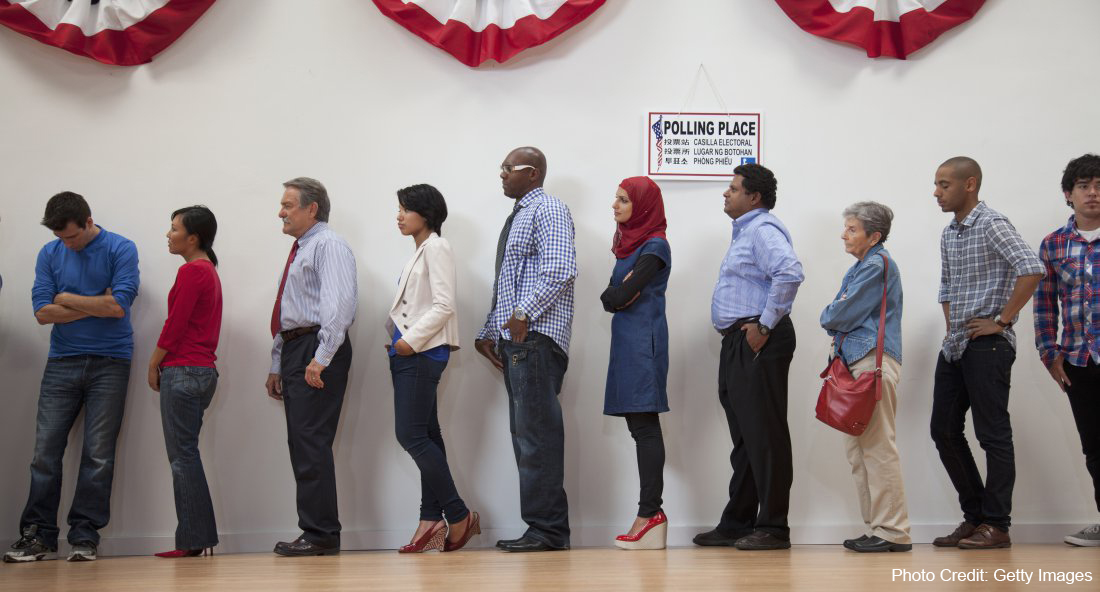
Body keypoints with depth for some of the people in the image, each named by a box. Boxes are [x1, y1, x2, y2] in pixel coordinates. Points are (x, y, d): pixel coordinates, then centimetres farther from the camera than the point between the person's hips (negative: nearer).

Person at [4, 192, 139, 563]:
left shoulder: (121, 249, -3)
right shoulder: (50, 254, 7)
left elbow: (118, 306, -14)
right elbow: (42, 312, -1)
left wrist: (67, 299, -4)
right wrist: (95, 305, -7)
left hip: (109, 362, -3)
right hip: (62, 363, 3)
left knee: (98, 454, -2)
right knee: (45, 450, -1)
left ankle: (85, 536, 6)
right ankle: (39, 535, 8)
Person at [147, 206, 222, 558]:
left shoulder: (192, 271, -12)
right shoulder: (209, 270, 17)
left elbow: (175, 324, -15)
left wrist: (154, 365, -4)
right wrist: (163, 363, 17)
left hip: (183, 370, -10)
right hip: (204, 369, 10)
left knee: (182, 456, -5)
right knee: (187, 455, 13)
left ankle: (192, 540, -2)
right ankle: (199, 538, 14)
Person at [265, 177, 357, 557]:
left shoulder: (328, 246, -6)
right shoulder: (298, 252, 24)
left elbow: (339, 303, -20)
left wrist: (321, 358, -25)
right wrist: (278, 366, 21)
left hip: (317, 350, -10)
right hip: (293, 350, 10)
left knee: (311, 443, -13)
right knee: (301, 445, 7)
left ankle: (321, 535, -11)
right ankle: (314, 530, 11)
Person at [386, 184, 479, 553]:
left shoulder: (436, 248, -7)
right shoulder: (419, 252, 19)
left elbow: (444, 305, -16)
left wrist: (411, 340, -17)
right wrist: (399, 341, 9)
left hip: (423, 353, -9)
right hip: (410, 354, 9)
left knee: (411, 435, -12)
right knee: (426, 437, 6)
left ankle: (458, 516, -5)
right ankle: (432, 521, 7)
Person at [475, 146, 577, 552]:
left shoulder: (548, 209, -4)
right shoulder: (516, 217, 26)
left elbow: (560, 269, -19)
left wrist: (525, 312, -22)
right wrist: (488, 332, 21)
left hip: (535, 337, -10)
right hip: (513, 341, 10)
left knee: (537, 435, -11)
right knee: (526, 437, 7)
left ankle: (547, 530, -10)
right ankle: (546, 529, 10)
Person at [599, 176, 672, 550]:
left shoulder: (654, 246, -8)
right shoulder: (628, 243, 19)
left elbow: (620, 295, -16)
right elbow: (609, 298, 13)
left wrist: (623, 293, 4)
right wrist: (621, 294, -6)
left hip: (643, 342, -8)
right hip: (626, 340, 8)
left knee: (644, 425, -10)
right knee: (639, 425, 5)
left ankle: (650, 512, -10)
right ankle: (651, 515, 6)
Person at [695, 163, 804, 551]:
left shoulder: (763, 229, -11)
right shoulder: (745, 231, 21)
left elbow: (790, 273, -28)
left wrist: (765, 326, -23)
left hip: (758, 344, -11)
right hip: (738, 344, 11)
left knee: (764, 435, -6)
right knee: (744, 438, 13)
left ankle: (773, 528, -1)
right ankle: (737, 524, 20)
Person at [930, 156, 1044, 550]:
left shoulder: (991, 225, -11)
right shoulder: (949, 234, 15)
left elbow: (1031, 269, -23)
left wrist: (1001, 320, -19)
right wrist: (950, 326, 16)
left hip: (987, 345, -9)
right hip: (955, 347, 9)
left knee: (993, 434, -4)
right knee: (944, 430, 8)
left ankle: (996, 525, 3)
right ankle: (974, 516, 18)